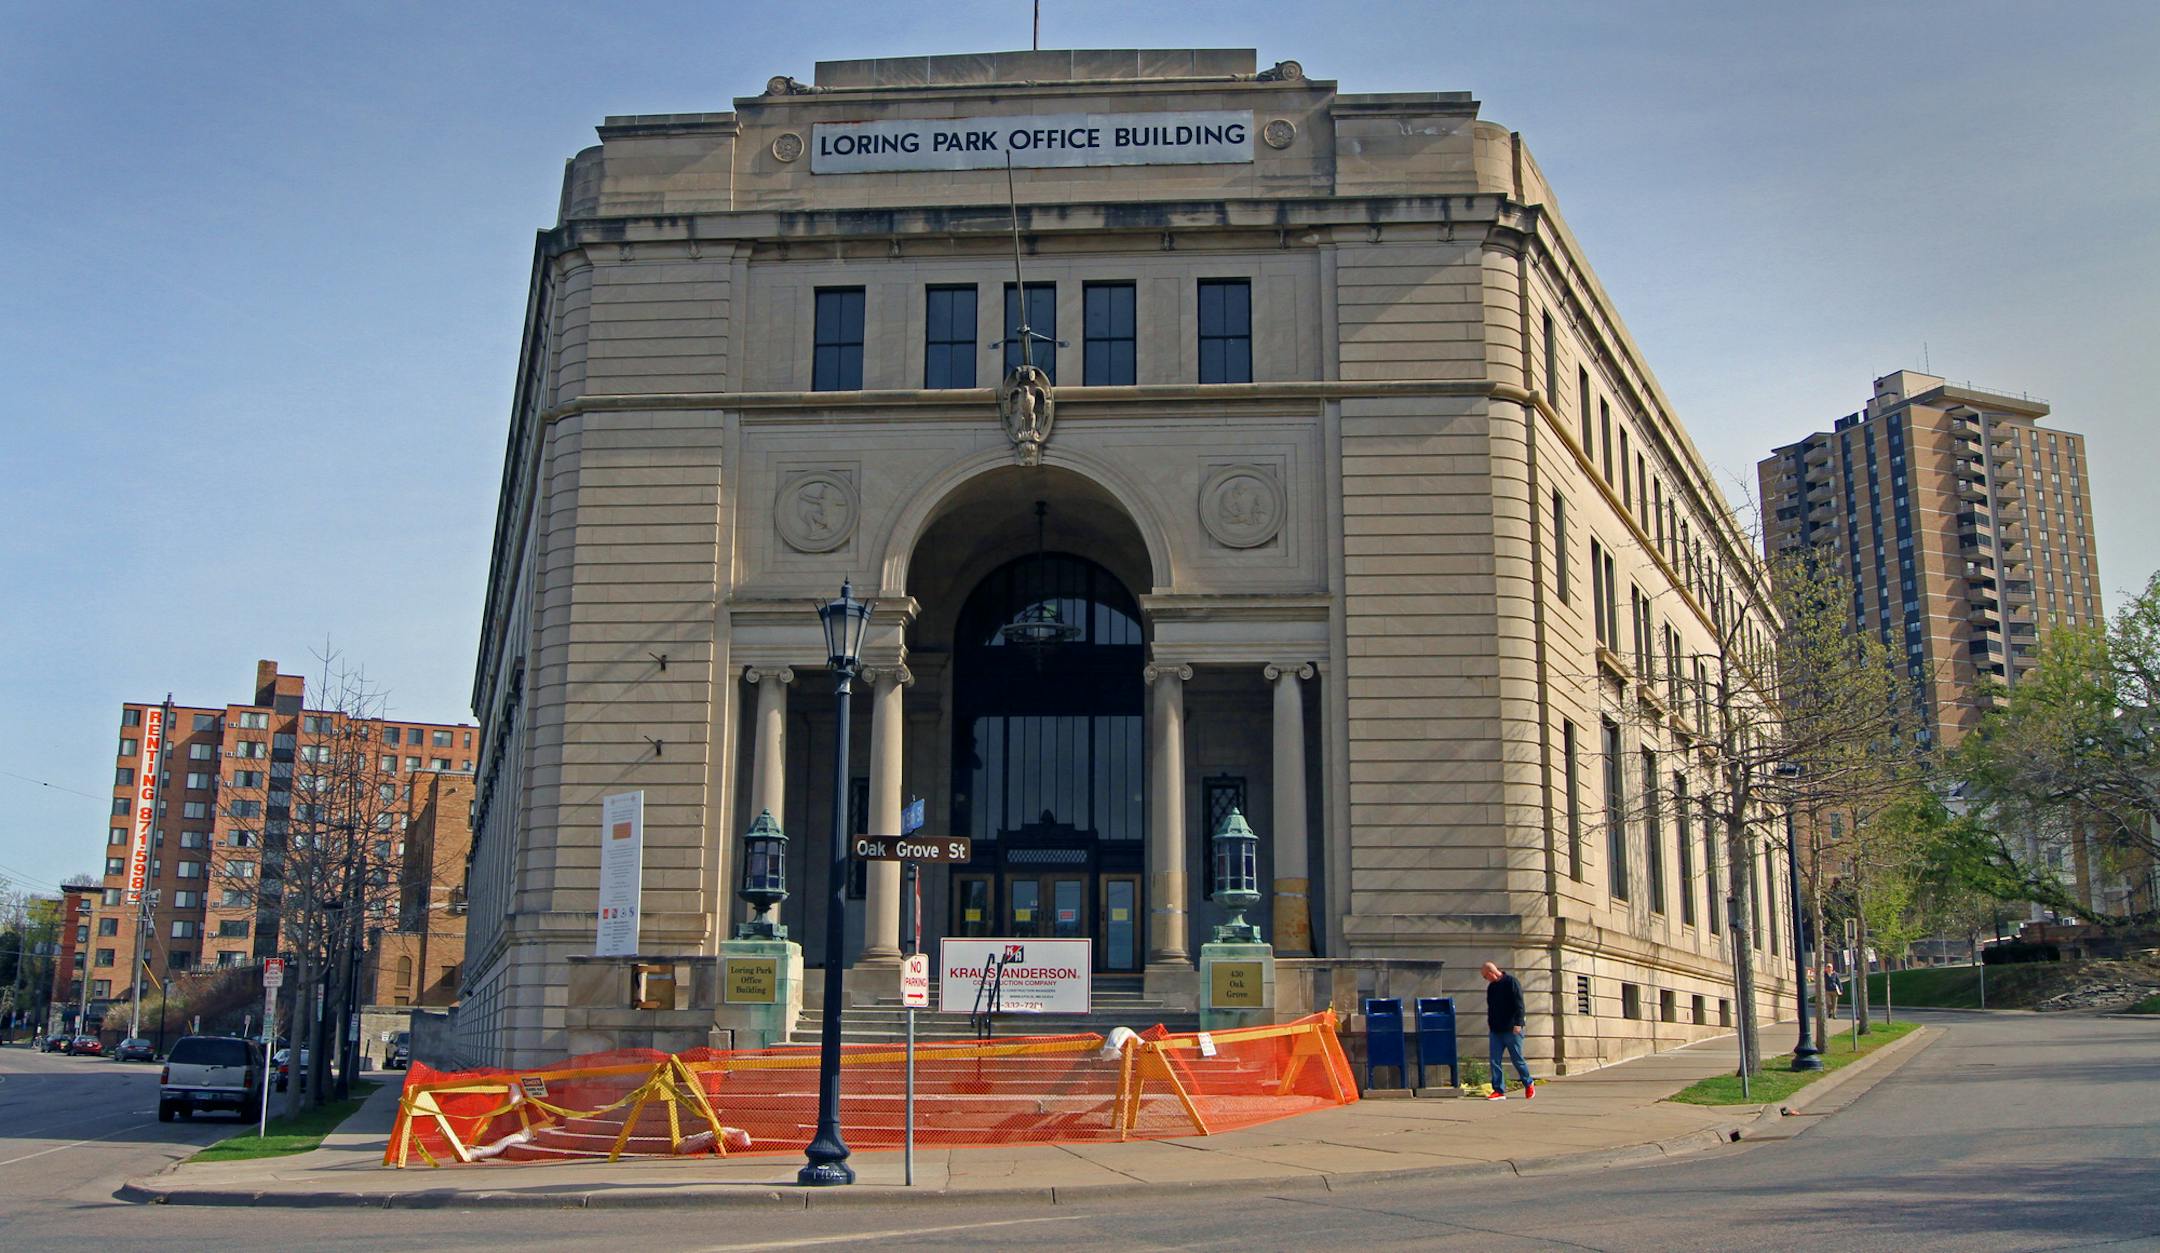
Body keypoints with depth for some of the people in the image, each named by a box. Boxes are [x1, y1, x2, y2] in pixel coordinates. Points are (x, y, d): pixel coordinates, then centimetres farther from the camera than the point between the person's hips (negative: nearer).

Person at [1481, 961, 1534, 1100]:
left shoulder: (1511, 982, -8)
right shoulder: (1491, 987, 15)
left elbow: (1519, 1004, -14)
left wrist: (1518, 1023, -20)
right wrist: (1490, 1026, 19)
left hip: (1511, 1030, -7)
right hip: (1495, 1031, 7)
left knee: (1517, 1059, 2)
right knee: (1495, 1061, -1)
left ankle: (1529, 1084, 23)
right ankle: (1499, 1091, 1)